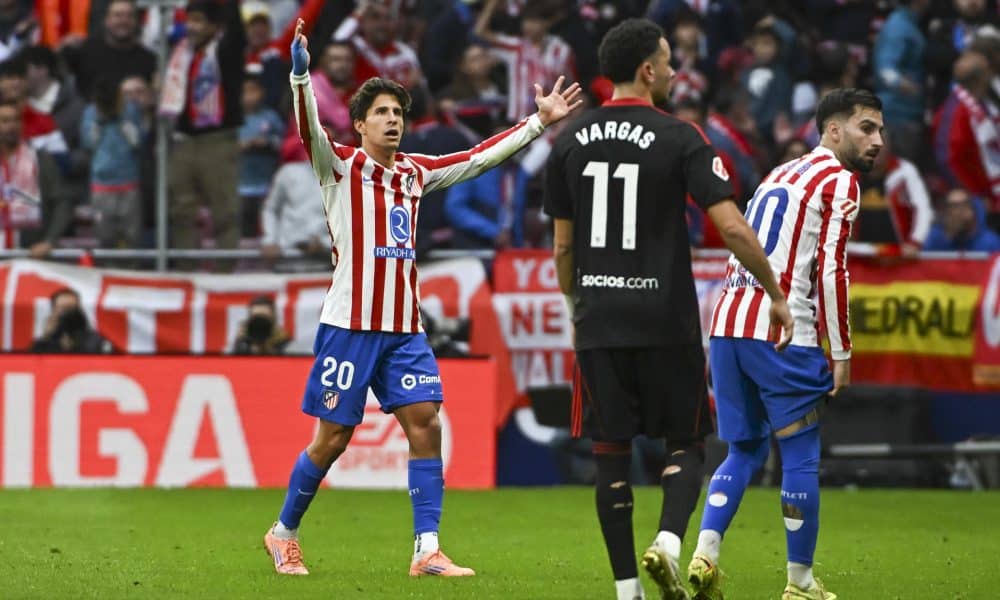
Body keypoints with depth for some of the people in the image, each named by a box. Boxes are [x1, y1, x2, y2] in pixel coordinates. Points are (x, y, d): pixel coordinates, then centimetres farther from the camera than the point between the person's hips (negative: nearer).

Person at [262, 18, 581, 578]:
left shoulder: (415, 172, 13)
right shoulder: (341, 165, -2)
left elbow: (480, 156, 19)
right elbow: (310, 129, -21)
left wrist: (540, 122, 16)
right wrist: (301, 73, -37)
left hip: (404, 328, 5)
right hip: (350, 325, -5)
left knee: (425, 423, -8)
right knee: (333, 438, -1)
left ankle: (427, 550, -7)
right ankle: (284, 534, 19)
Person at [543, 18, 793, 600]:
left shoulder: (570, 142, 6)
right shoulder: (680, 138, -7)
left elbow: (563, 246, 10)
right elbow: (732, 228, -12)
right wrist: (776, 294, 0)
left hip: (598, 321, 3)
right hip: (666, 321, -3)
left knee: (611, 452, 8)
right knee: (686, 443, 10)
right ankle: (669, 542, -15)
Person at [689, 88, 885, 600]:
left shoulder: (777, 175, 23)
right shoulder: (840, 182, -2)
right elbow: (832, 271, -9)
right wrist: (841, 355, -4)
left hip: (726, 325, 7)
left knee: (745, 451, 14)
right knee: (800, 456, 2)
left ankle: (704, 554, -3)